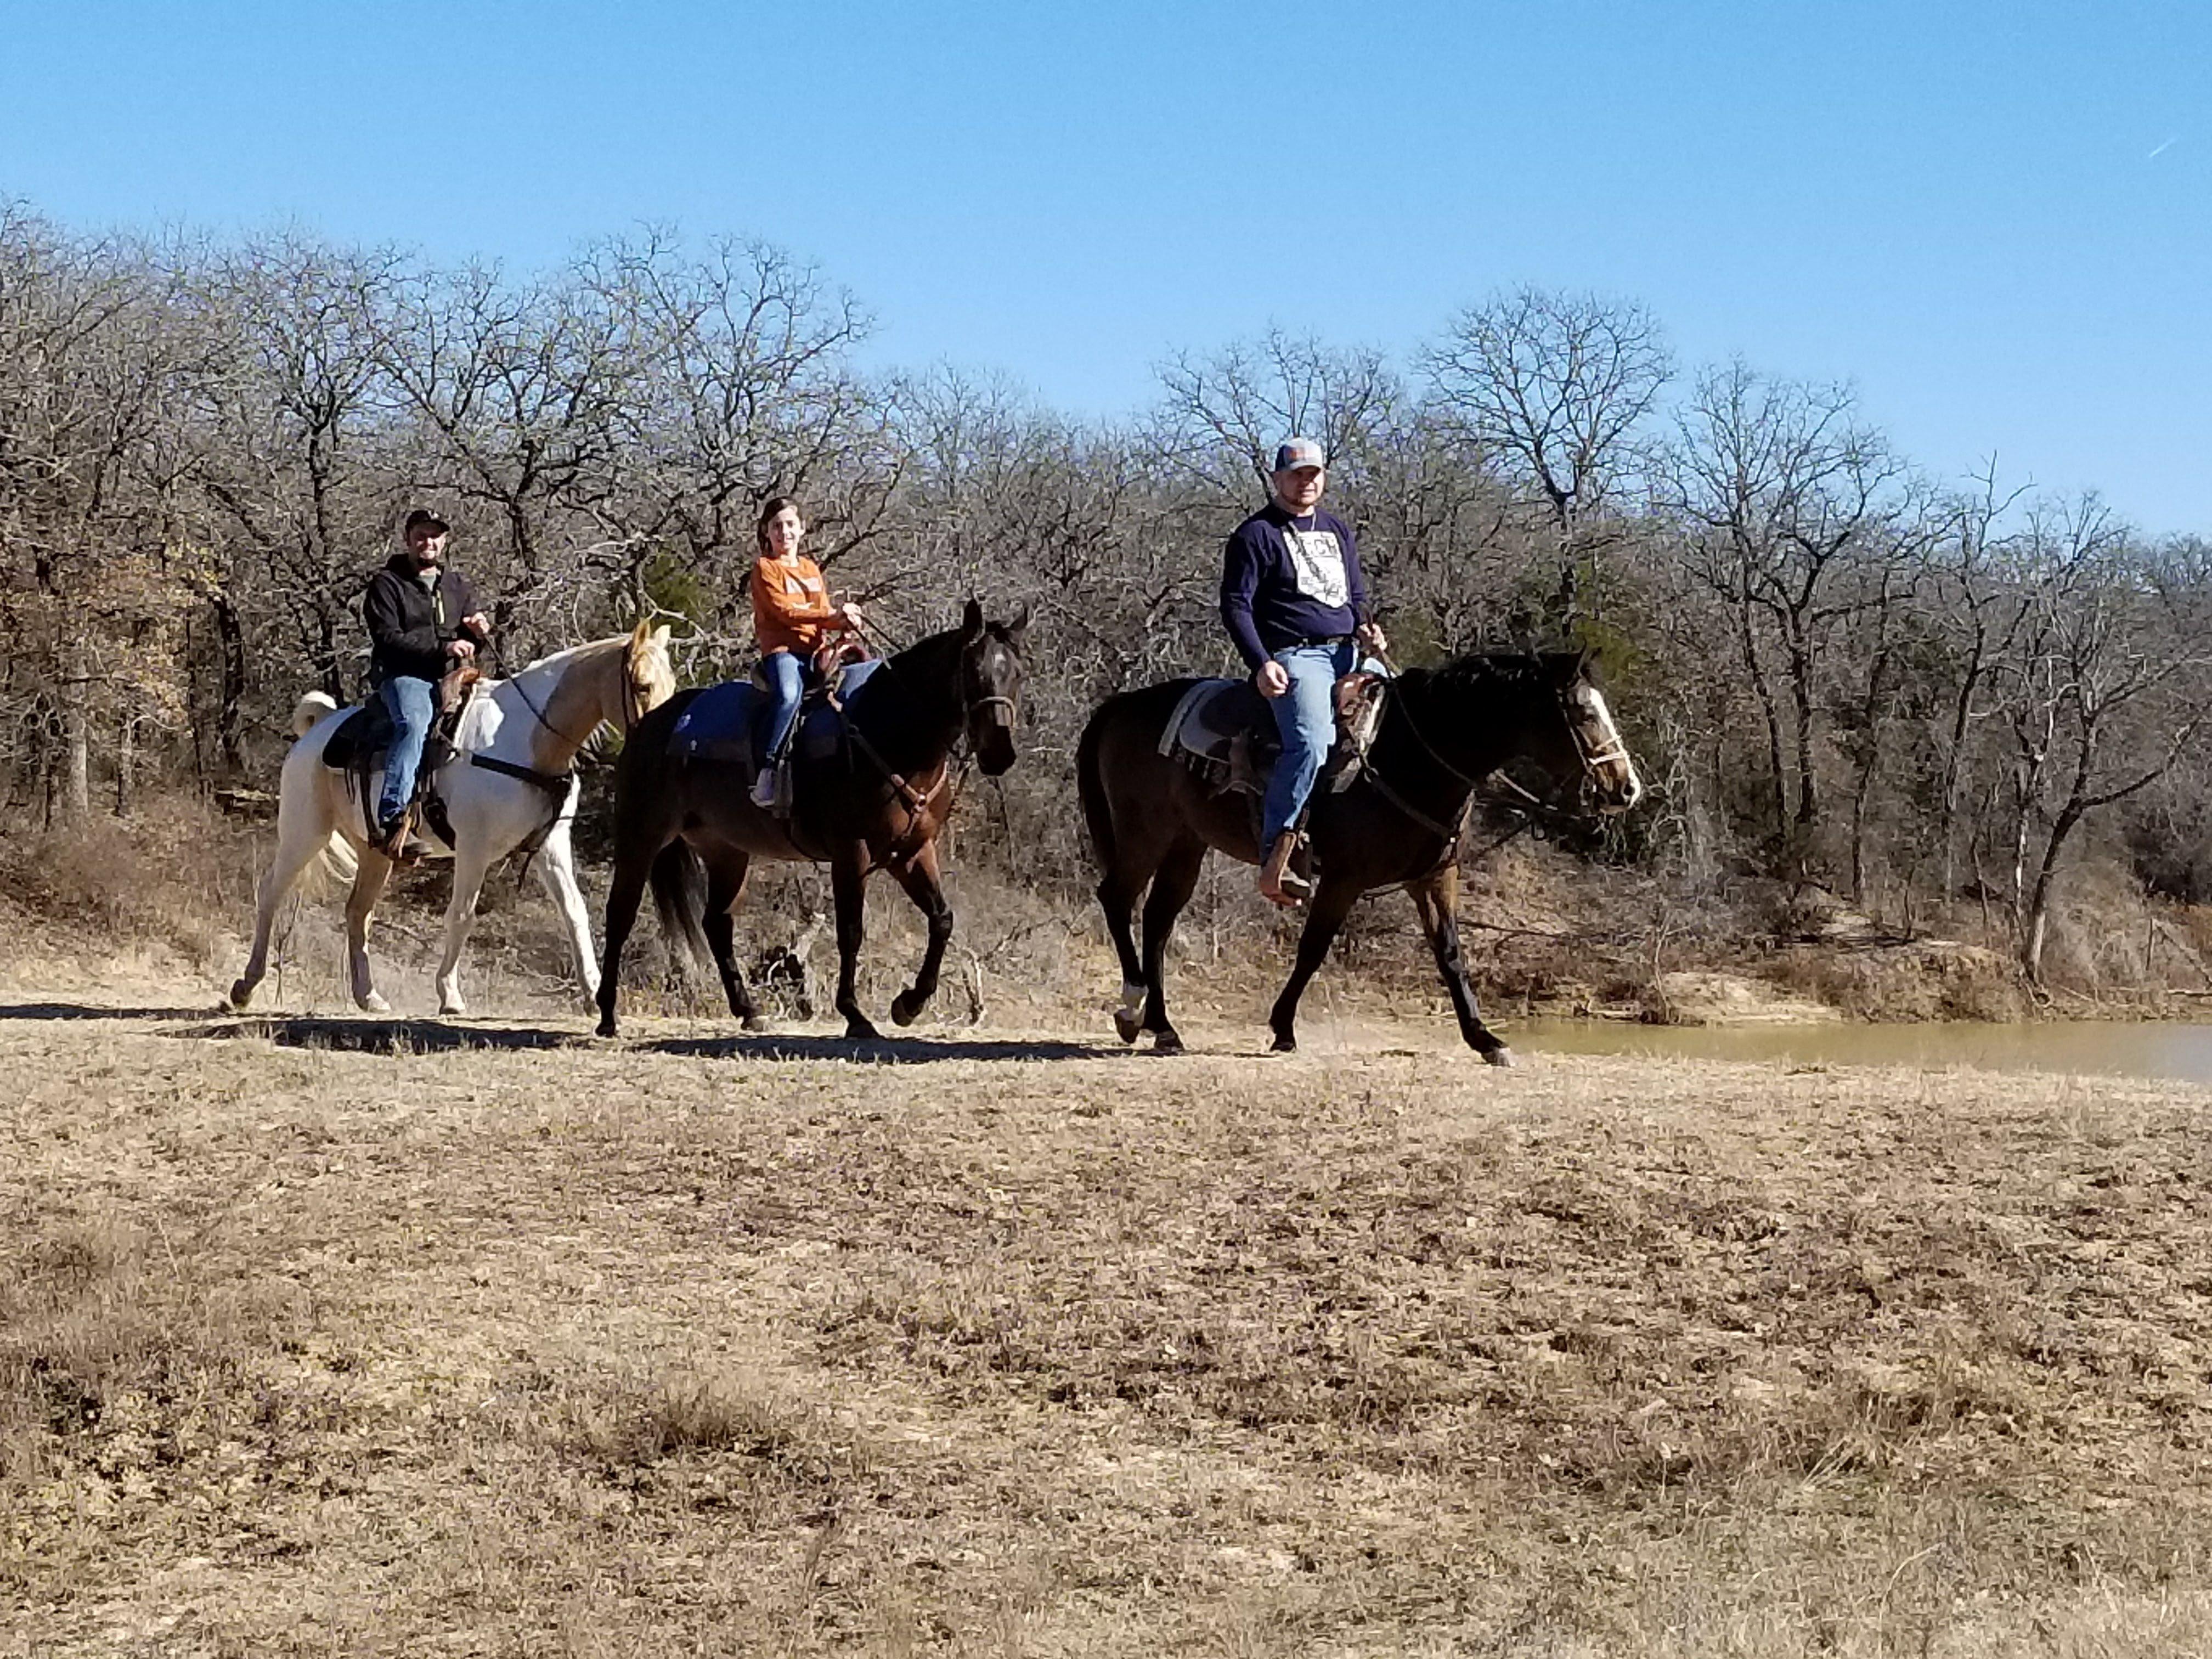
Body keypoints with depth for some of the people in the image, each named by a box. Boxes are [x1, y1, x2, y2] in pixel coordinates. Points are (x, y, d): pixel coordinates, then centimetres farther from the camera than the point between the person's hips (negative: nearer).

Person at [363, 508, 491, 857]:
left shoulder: (455, 586, 21)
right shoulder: (387, 583, 4)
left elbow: (476, 642, 26)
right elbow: (389, 638, -9)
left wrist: (481, 631, -1)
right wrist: (442, 647, -19)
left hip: (449, 678, 6)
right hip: (403, 675, -6)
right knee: (414, 724, -36)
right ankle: (392, 817, -47)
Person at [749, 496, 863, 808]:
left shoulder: (811, 569, 24)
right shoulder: (765, 567, 4)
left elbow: (824, 615, 18)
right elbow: (784, 610, -9)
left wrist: (844, 621, -6)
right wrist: (832, 615, -17)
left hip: (816, 650, 7)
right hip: (781, 649, -7)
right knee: (789, 694, -38)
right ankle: (767, 774, -39)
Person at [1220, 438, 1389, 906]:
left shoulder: (1338, 531, 23)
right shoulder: (1257, 534, 3)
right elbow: (1235, 606, -3)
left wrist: (1366, 628, 5)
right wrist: (1261, 664, -17)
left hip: (1350, 653, 8)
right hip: (1295, 657, -8)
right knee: (1311, 743, -31)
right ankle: (1275, 857, -34)